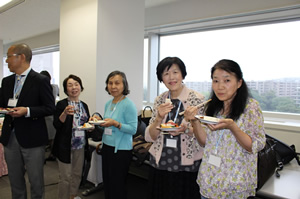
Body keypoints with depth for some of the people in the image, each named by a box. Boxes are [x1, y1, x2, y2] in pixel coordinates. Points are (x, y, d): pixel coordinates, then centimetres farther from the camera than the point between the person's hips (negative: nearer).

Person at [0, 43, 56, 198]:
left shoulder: (41, 80, -9)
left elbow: (50, 108, -11)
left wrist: (27, 111, -23)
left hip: (32, 139, -6)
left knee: (36, 181, 7)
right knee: (15, 180, 19)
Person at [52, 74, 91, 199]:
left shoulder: (84, 105, 8)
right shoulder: (61, 104, -9)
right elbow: (56, 125, -15)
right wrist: (65, 113, -30)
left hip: (80, 146, 6)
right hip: (65, 146, -6)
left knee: (77, 174, 18)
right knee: (66, 176, 3)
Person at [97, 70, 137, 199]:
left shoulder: (128, 104, -15)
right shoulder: (108, 103, 9)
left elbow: (133, 129, -18)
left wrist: (115, 123, -27)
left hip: (121, 150, -7)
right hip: (107, 146, 7)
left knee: (117, 188, 5)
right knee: (107, 183, 19)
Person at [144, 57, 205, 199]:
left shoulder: (197, 99, -9)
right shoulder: (159, 100, 2)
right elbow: (150, 137, 0)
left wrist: (186, 129, -25)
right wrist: (159, 117, -17)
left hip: (187, 167, -3)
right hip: (160, 163, 3)